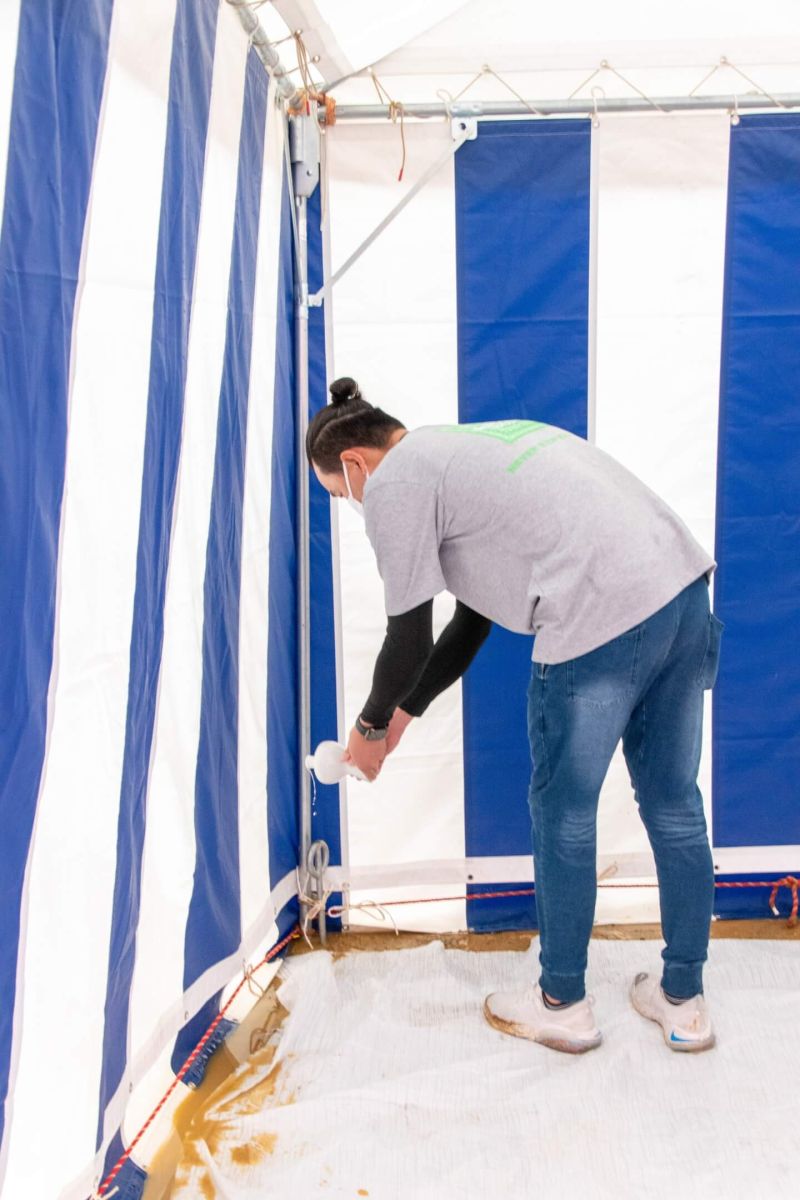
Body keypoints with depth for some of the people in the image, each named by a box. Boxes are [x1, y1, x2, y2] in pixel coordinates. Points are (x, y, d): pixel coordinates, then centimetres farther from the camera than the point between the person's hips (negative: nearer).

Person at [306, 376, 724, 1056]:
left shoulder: (393, 481, 1)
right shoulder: (462, 448, 28)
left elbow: (410, 638, 3)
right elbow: (474, 618, 29)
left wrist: (372, 726, 21)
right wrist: (403, 713, 33)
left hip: (603, 617, -9)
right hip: (685, 586, 9)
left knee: (563, 817, 11)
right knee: (673, 803, 18)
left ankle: (563, 1005, 30)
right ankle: (684, 1001, 34)